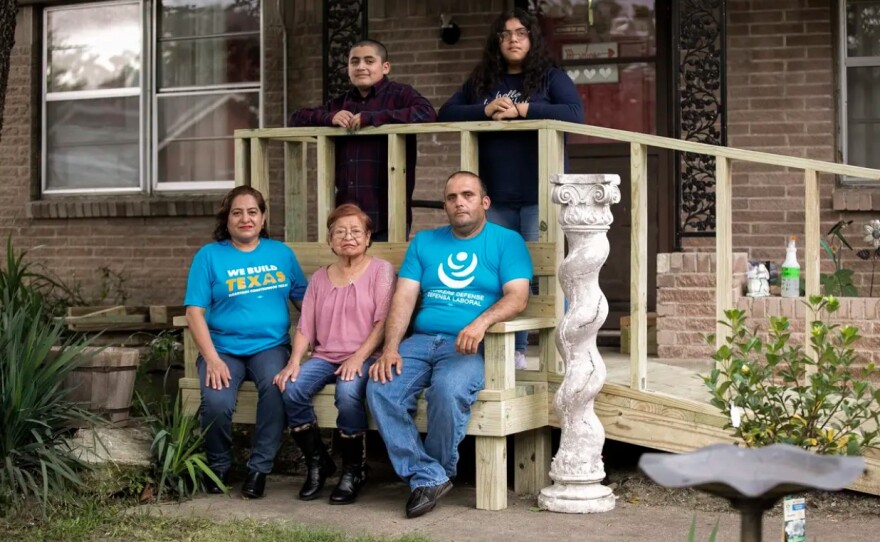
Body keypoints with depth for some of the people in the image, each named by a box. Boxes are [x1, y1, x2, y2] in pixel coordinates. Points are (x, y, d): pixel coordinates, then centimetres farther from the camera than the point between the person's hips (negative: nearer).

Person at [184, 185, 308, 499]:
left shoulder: (281, 253, 13)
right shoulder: (209, 255, 4)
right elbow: (195, 311, -2)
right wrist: (212, 359, -14)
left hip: (270, 346, 1)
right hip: (223, 348, -1)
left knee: (277, 386, -33)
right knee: (216, 403, -30)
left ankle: (260, 468, -16)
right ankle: (218, 466, 1)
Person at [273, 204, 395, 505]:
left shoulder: (380, 270, 4)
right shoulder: (319, 278, 19)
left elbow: (383, 322, -6)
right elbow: (305, 327, 11)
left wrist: (358, 357, -19)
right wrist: (294, 362, -7)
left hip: (364, 356, -4)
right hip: (324, 356, 4)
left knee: (348, 393, -36)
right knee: (291, 390, -25)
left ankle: (353, 471, -13)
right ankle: (317, 463, -3)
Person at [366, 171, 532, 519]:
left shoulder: (507, 241, 8)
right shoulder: (424, 242, 19)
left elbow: (517, 296, -6)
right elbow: (403, 298, 9)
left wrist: (481, 321, -27)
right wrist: (390, 348, -8)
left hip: (469, 346, -4)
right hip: (422, 340, 4)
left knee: (448, 389, -36)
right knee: (380, 389, -24)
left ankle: (439, 472, -10)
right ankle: (428, 477, -17)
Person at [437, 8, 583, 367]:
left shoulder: (551, 77, 4)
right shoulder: (481, 81, 15)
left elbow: (576, 114, -12)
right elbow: (446, 114, 7)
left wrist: (521, 110, -18)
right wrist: (486, 110, -11)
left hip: (539, 195, -4)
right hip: (496, 197, 4)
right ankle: (512, 350, 13)